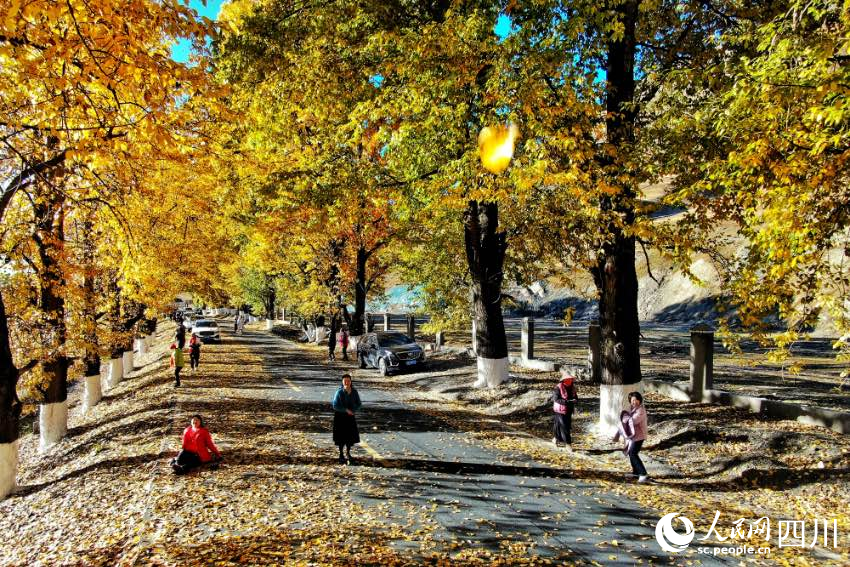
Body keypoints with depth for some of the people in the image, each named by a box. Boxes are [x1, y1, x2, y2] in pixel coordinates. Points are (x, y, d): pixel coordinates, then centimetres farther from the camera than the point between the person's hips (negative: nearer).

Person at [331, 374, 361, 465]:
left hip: (350, 416, 3)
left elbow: (358, 404, 2)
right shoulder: (339, 392, -15)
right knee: (341, 437, 4)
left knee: (351, 436, 7)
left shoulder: (354, 392, -5)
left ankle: (348, 453, 28)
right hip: (340, 417, -3)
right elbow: (335, 406, -16)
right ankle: (341, 455, 21)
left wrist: (352, 410, -15)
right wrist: (346, 410, -22)